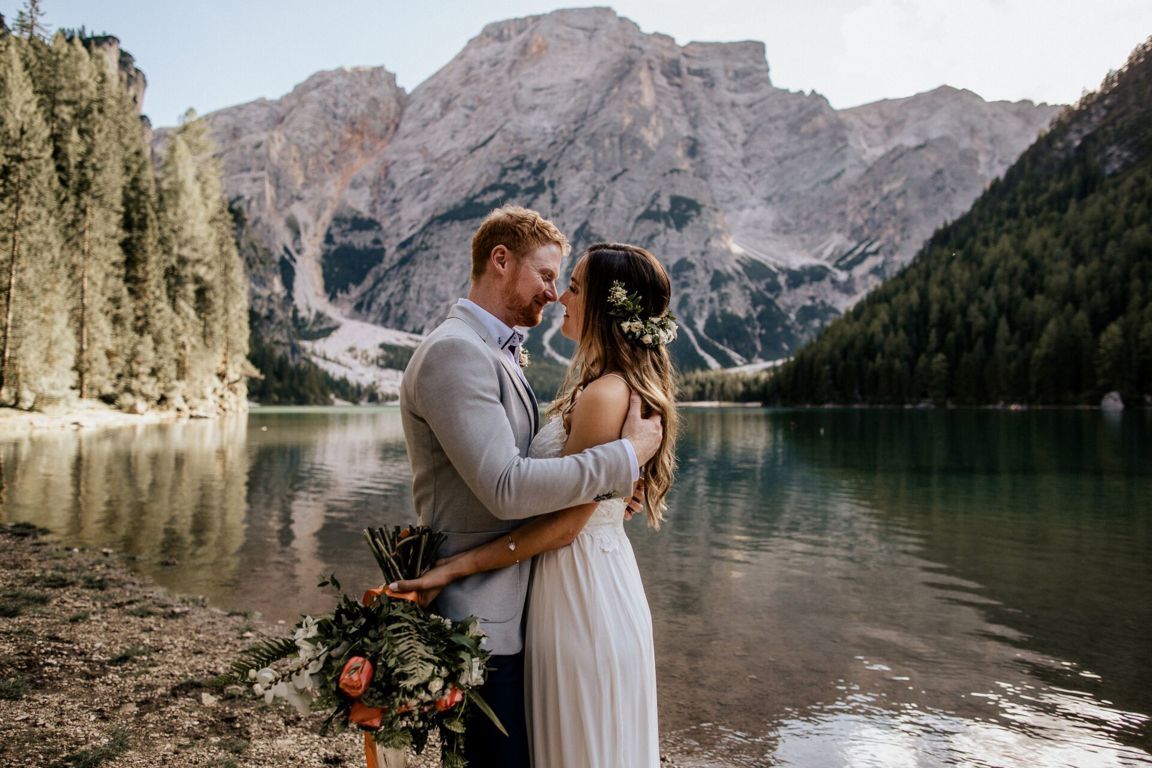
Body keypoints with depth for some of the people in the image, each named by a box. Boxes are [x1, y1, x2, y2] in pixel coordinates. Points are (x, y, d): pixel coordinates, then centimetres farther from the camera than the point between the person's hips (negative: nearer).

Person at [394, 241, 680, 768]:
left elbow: (564, 523, -23)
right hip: (598, 582, 9)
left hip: (581, 592, -9)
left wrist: (455, 567, -19)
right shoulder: (622, 385, 8)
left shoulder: (604, 395, -23)